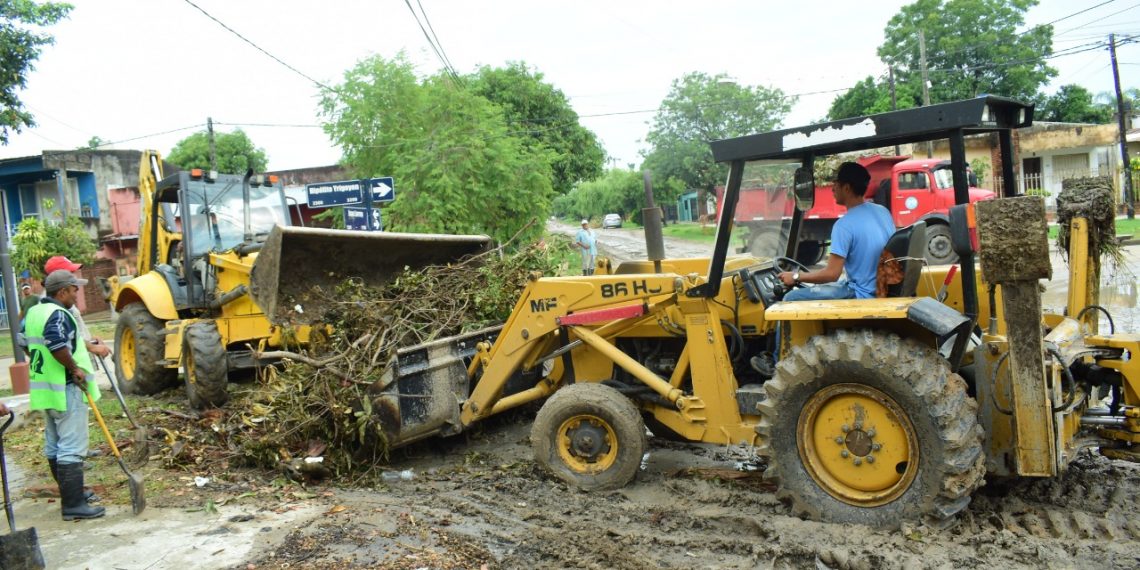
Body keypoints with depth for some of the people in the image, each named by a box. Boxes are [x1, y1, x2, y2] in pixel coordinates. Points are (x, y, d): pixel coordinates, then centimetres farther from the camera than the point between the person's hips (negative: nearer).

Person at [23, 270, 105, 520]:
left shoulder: (33, 312, 13)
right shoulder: (58, 315, -18)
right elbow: (57, 344, -33)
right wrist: (75, 368, -21)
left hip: (44, 389, 10)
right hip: (65, 390, -10)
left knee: (54, 446, 16)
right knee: (72, 448, -7)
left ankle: (70, 494, 29)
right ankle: (74, 505, -6)